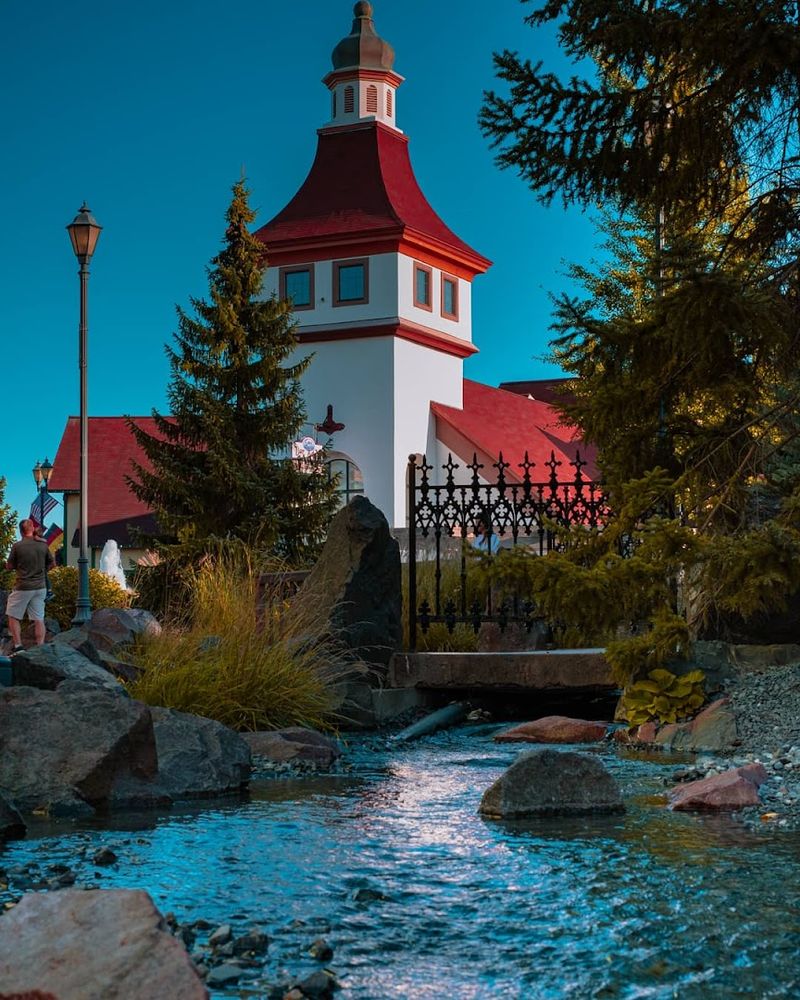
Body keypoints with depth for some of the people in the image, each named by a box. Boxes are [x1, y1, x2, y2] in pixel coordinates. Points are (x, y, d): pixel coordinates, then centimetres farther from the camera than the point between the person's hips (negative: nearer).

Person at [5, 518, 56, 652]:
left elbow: (9, 566, -2)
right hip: (40, 587, 4)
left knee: (13, 617, 10)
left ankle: (17, 645, 4)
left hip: (23, 587, -4)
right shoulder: (43, 545, 0)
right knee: (39, 618, 7)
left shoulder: (17, 546, -12)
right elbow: (52, 563, 11)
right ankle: (40, 647, 4)